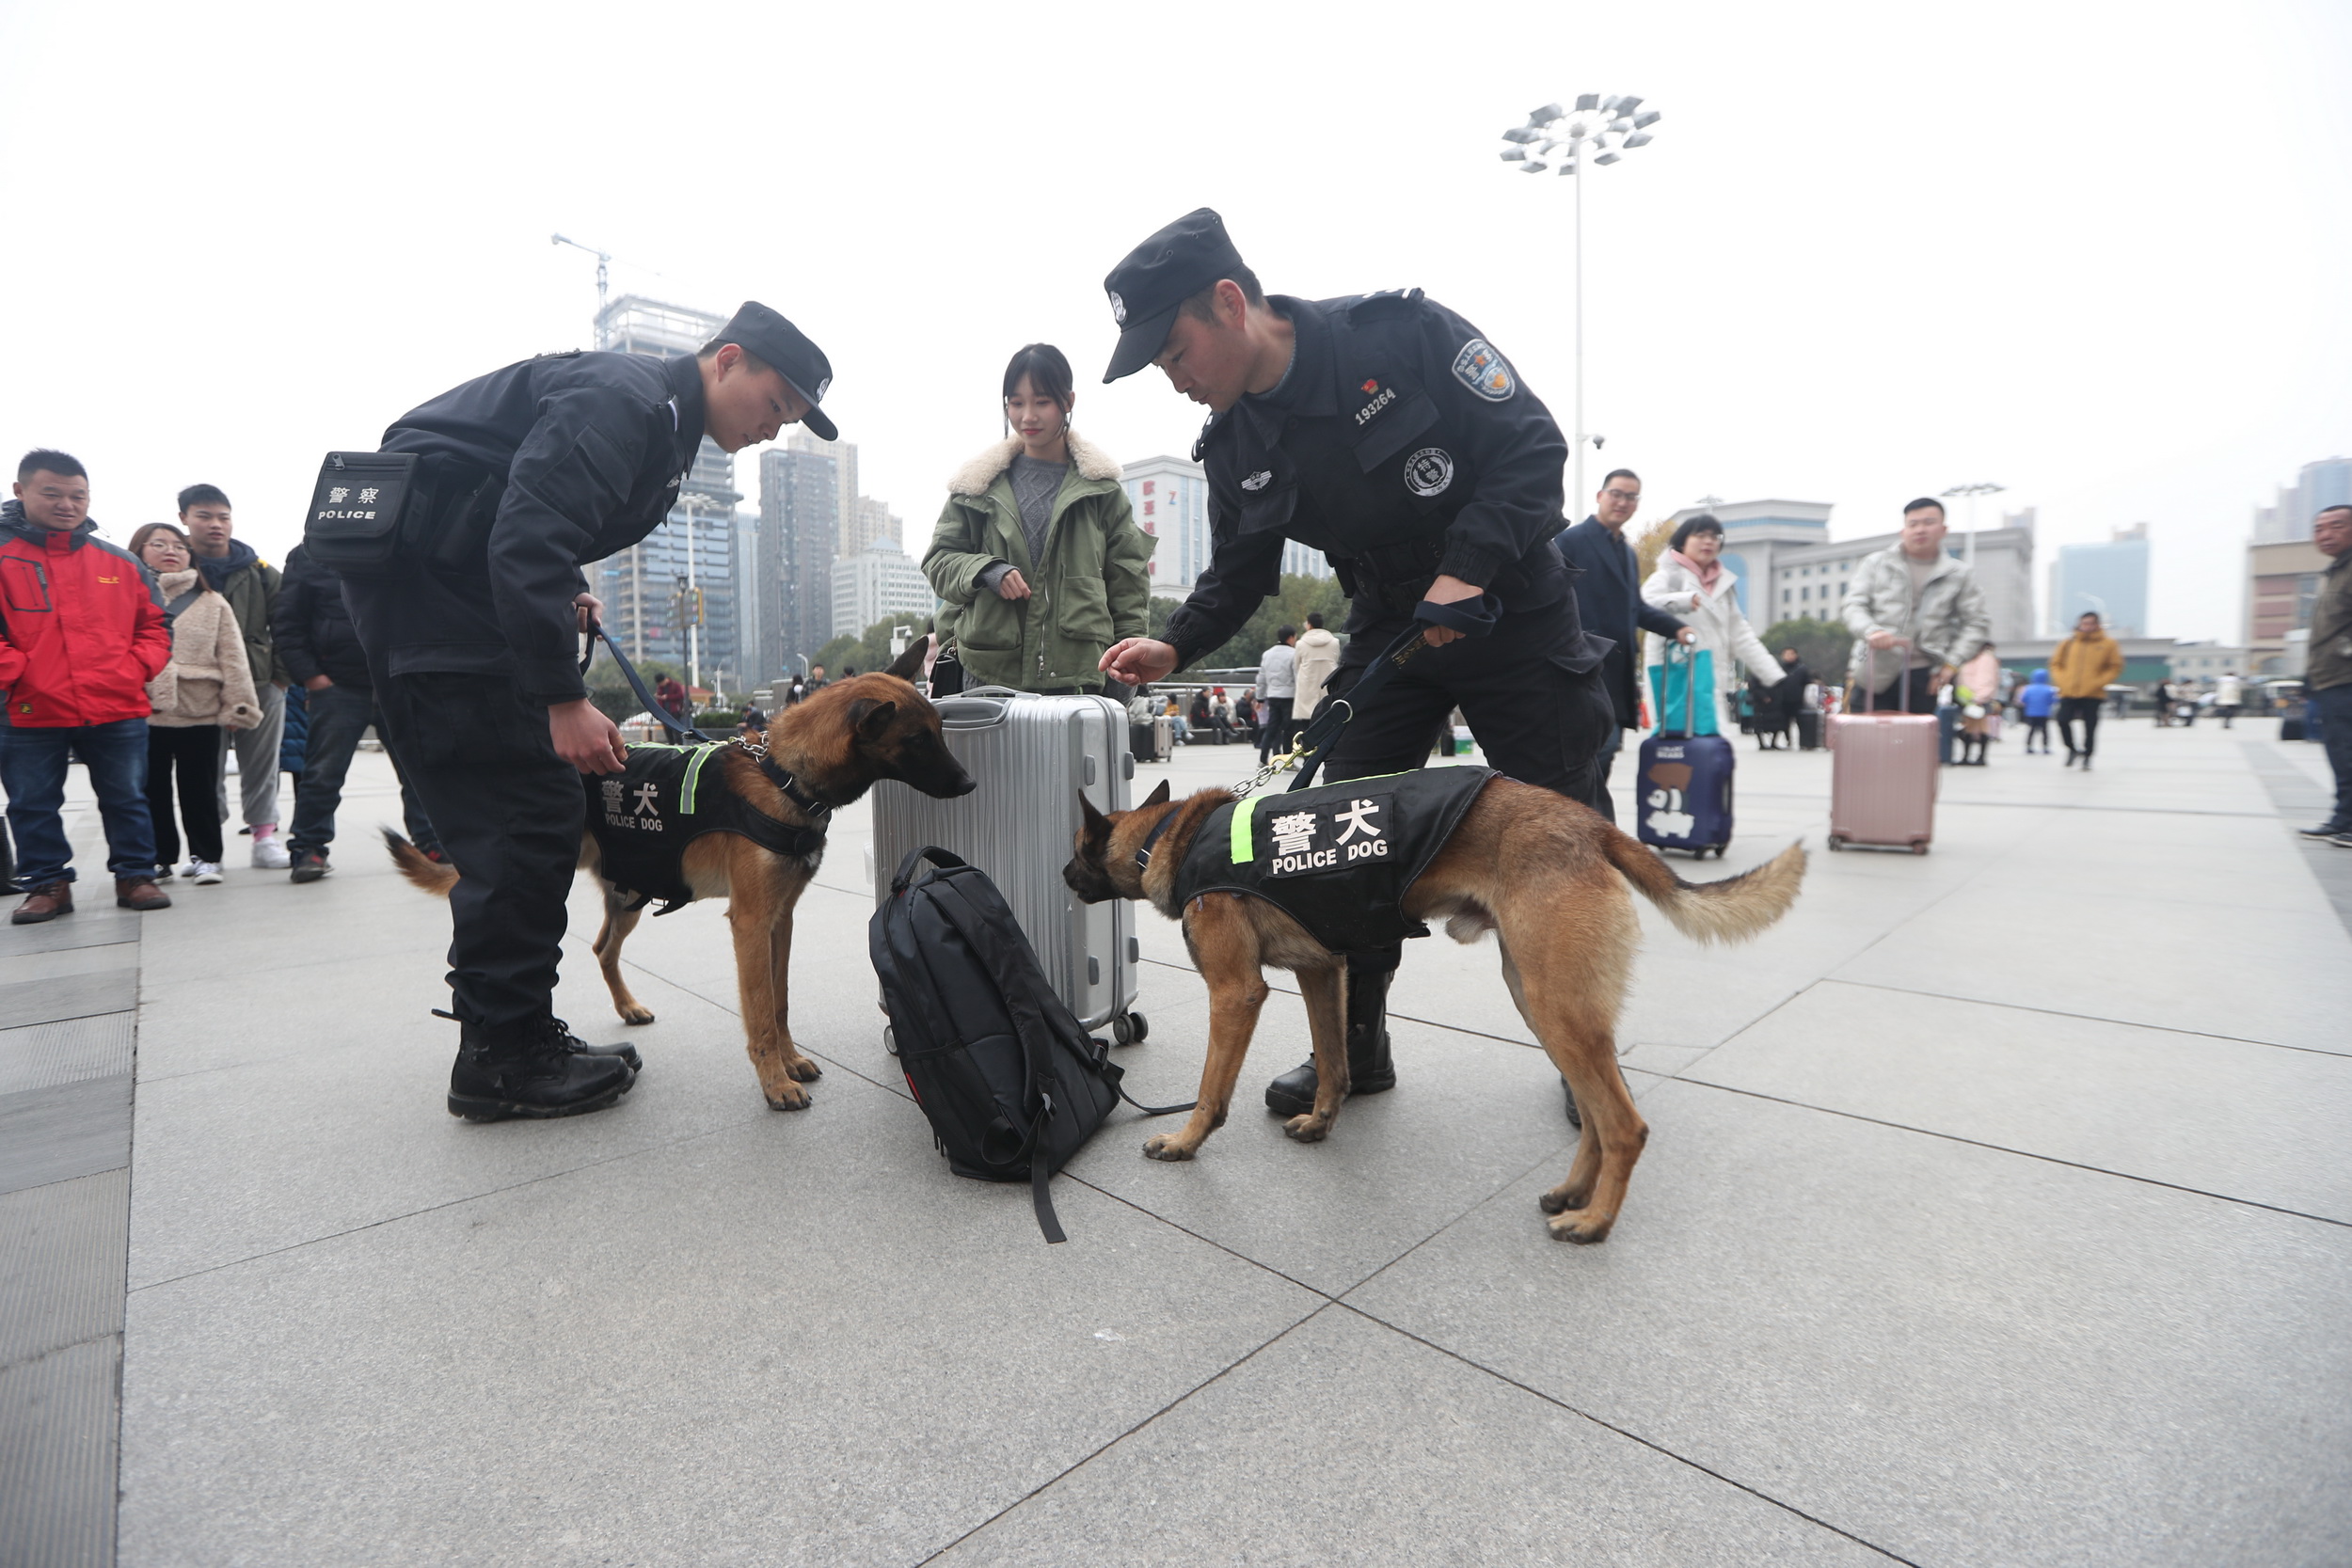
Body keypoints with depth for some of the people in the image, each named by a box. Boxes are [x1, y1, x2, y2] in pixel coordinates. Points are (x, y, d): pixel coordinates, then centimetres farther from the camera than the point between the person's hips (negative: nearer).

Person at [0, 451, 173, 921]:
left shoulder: (120, 562, 8)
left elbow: (154, 624, 12)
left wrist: (136, 668, -2)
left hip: (118, 709, 1)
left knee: (127, 799, 8)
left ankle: (135, 875, 18)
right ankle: (47, 884, 19)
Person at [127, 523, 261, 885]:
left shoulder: (211, 602, 8)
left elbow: (231, 657, 2)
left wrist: (238, 705, -5)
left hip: (201, 712, -1)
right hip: (141, 713, 1)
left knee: (200, 788, 6)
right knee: (152, 790, 8)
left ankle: (205, 856, 14)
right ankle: (158, 857, 19)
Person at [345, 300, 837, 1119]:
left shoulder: (661, 424, 15)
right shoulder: (623, 398, -17)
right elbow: (525, 542, -28)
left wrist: (566, 592, 8)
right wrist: (565, 699, -30)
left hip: (466, 578, 10)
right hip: (419, 579, -10)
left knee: (519, 815, 9)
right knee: (530, 811, -11)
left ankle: (505, 1040, 18)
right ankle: (505, 1057, -1)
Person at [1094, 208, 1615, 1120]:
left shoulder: (1403, 333, -19)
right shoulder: (1235, 446, -3)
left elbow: (1534, 442, -17)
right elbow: (1238, 573, 5)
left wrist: (1467, 565, -28)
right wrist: (1177, 646, -13)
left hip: (1514, 610, -4)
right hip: (1388, 629, 5)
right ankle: (1355, 1047, 14)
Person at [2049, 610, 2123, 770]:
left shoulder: (2108, 644, 1)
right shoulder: (2068, 644, 5)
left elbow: (2115, 667, 1)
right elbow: (2056, 664, 12)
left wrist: (2097, 682, -10)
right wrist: (2063, 680, -3)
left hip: (2092, 695, -1)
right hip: (2069, 693, 1)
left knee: (2090, 727, 1)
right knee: (2063, 720, -13)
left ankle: (2087, 758, 14)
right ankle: (2072, 749, 11)